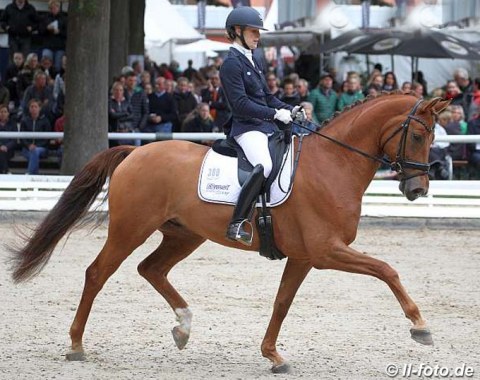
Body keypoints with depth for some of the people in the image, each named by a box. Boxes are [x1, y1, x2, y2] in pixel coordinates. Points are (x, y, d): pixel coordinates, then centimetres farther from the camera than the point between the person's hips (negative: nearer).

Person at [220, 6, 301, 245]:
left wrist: (289, 110, 7)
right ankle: (236, 224, -34)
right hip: (246, 128, -10)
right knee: (264, 166, -34)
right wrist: (275, 114, -18)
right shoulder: (232, 64, -9)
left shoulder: (251, 61, 19)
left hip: (265, 126, 10)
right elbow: (240, 104, -17)